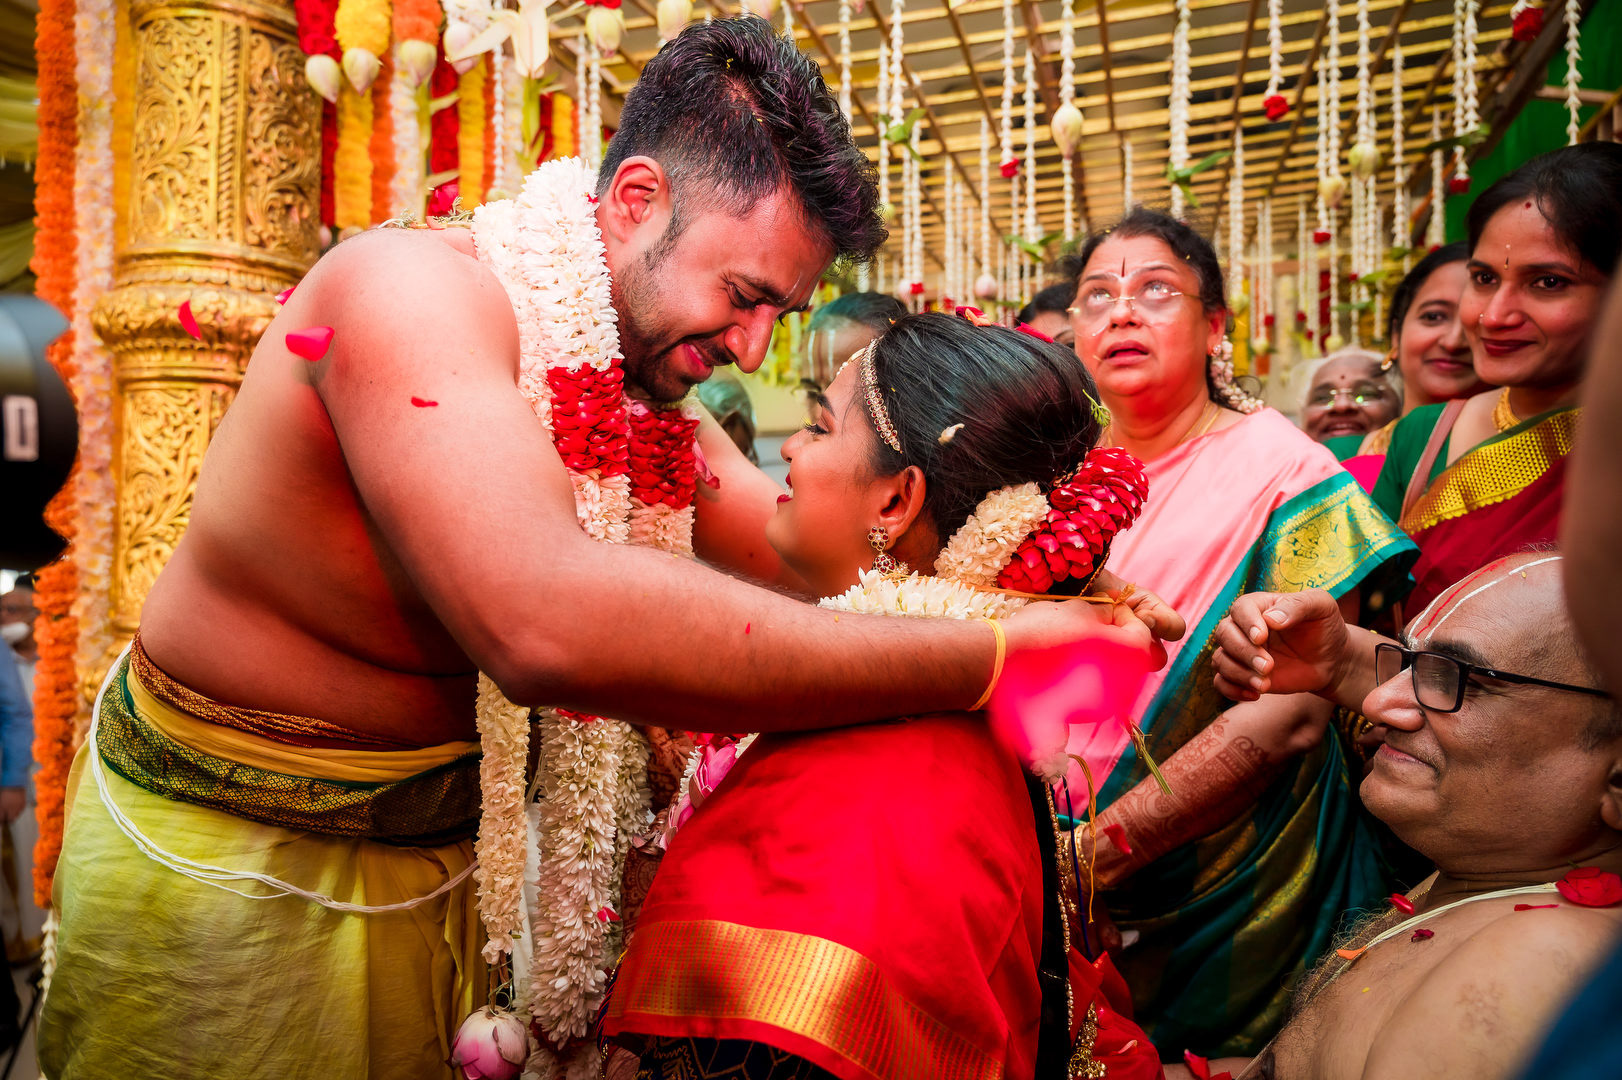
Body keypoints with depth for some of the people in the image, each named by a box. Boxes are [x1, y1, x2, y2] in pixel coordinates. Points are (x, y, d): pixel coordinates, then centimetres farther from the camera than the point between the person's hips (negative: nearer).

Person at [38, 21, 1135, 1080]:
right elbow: (546, 622, -45)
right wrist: (980, 660, -42)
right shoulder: (410, 289, -29)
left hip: (428, 841, 6)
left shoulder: (642, 387, -4)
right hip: (216, 845, -6)